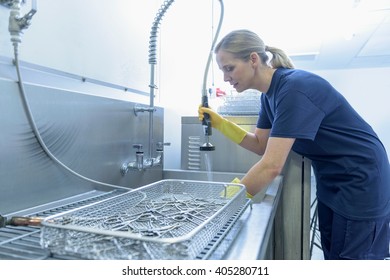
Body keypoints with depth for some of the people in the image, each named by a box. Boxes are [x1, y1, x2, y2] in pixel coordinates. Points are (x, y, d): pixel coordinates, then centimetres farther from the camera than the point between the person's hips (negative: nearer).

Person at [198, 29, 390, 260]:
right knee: (332, 256, 19)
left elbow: (271, 166, -33)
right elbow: (261, 145, 2)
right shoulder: (270, 93, -1)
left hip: (360, 182, -8)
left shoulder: (294, 89, -29)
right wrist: (220, 124, -7)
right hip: (332, 181, 8)